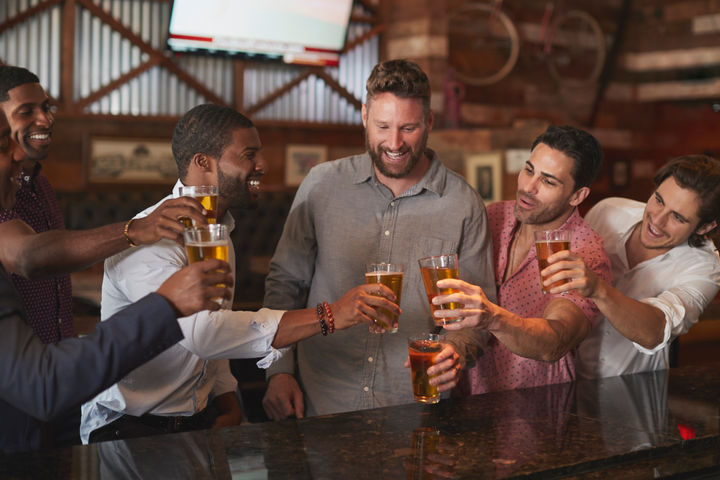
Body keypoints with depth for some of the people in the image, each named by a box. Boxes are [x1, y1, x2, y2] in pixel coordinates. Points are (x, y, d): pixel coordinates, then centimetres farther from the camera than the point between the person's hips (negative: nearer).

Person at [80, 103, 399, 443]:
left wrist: (228, 406, 2)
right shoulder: (148, 240, -20)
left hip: (199, 420, 8)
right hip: (128, 428, -8)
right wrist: (327, 317, -37)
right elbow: (201, 331, -36)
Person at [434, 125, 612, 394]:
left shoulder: (587, 257, -15)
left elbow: (553, 346, -30)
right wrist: (455, 343, -10)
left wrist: (493, 318, -48)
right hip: (468, 396, 4)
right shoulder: (492, 218, 3)